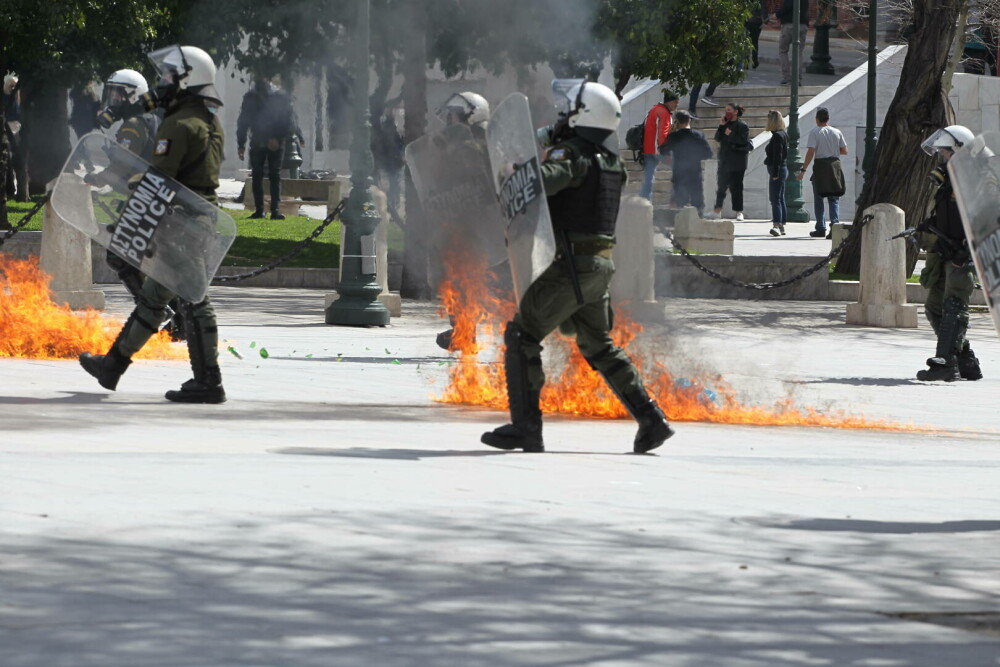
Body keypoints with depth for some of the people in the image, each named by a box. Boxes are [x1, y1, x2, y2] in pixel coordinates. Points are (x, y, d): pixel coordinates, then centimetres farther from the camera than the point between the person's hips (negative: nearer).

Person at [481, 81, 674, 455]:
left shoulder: (572, 154, -13)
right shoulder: (610, 162, 14)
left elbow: (544, 180, -33)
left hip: (571, 266, -9)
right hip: (600, 265, 9)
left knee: (522, 336, -1)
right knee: (599, 347, 19)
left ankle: (525, 427, -6)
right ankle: (652, 421, 13)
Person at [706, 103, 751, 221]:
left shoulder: (742, 126, -7)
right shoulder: (725, 124, 13)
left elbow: (743, 140, -18)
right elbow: (717, 138, 6)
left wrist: (730, 135, -16)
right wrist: (721, 126, -5)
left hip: (737, 162, -6)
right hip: (724, 160, 6)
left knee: (736, 187, -3)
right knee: (721, 186, 9)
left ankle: (739, 213, 3)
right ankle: (717, 211, 15)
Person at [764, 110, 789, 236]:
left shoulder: (777, 136, -15)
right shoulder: (783, 134, 14)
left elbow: (777, 156, -20)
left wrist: (775, 173, -22)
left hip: (777, 170, -10)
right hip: (783, 169, 10)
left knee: (775, 199, -16)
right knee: (780, 199, 14)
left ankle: (776, 225, -24)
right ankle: (782, 226, 19)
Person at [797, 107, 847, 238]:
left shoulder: (814, 132, -7)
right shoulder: (837, 132, 4)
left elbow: (810, 152, -15)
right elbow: (844, 151, 7)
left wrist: (803, 169, -13)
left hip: (820, 165, -3)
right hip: (835, 164, 3)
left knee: (819, 199, 9)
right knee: (834, 199, 6)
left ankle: (820, 229, 10)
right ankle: (835, 223, -13)